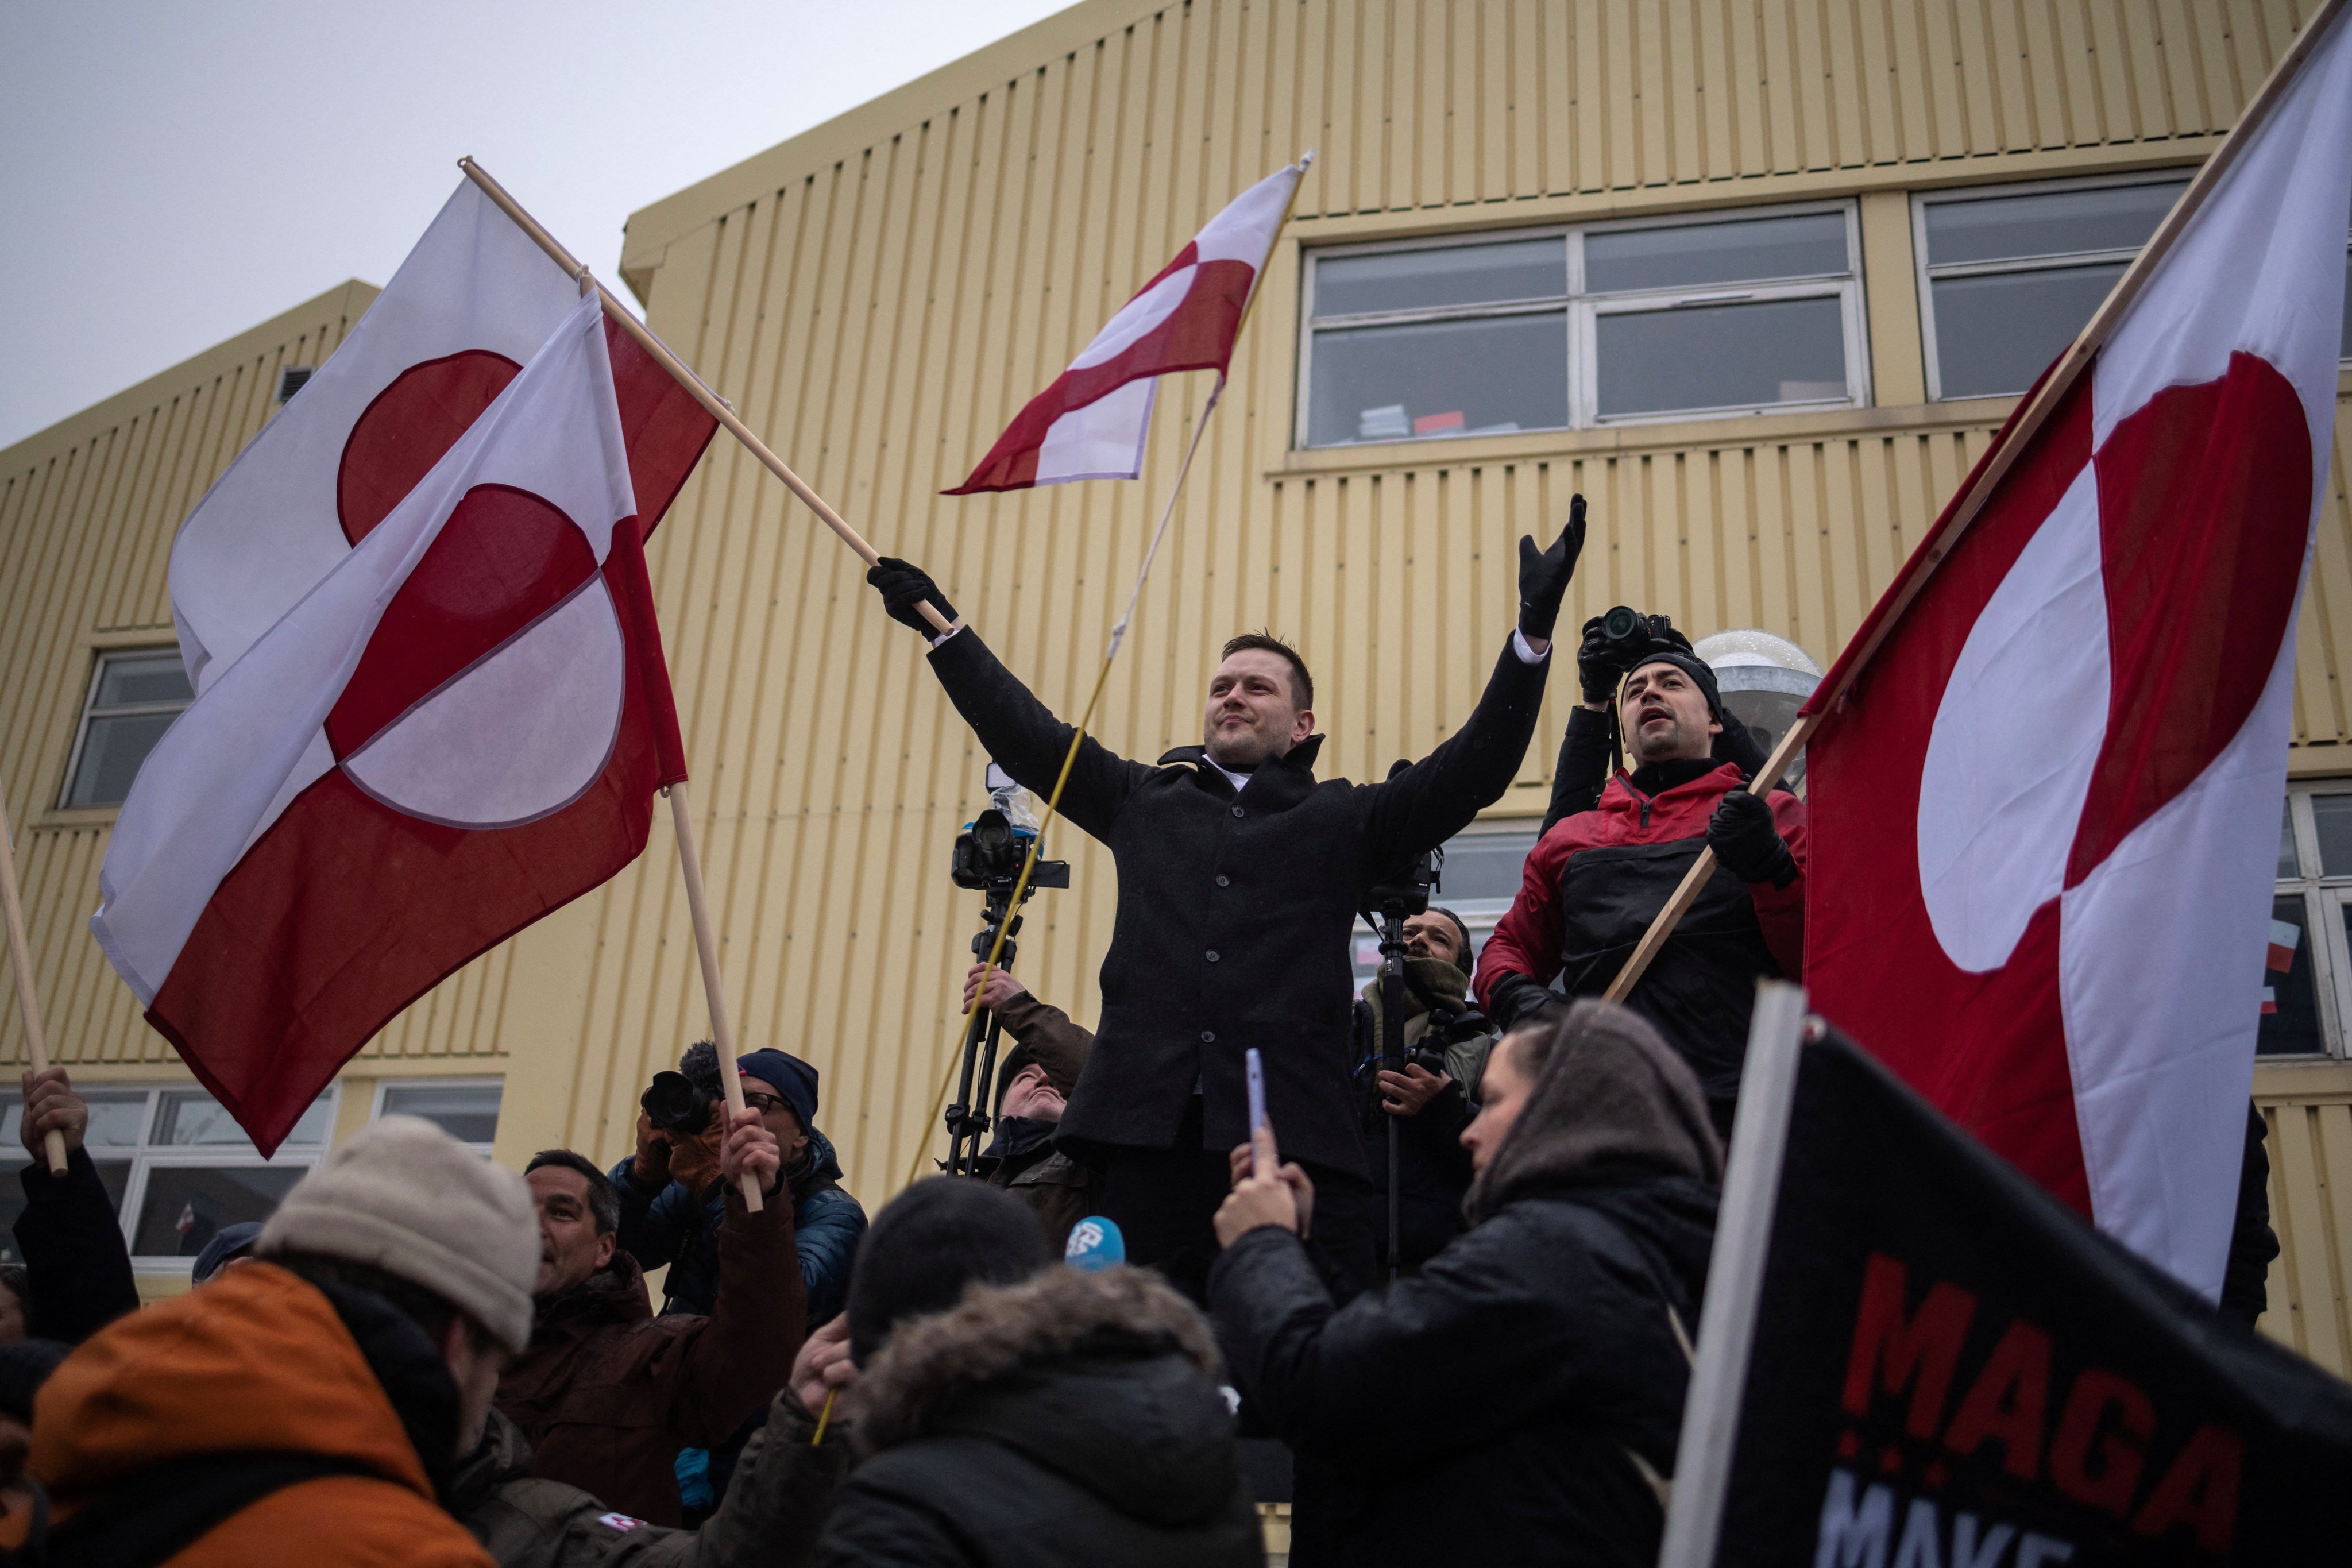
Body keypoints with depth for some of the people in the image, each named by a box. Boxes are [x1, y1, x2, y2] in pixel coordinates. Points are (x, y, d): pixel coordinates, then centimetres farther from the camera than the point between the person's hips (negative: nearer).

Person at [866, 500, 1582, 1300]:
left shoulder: (1344, 820, 16)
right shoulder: (1146, 802, 23)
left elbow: (1474, 768, 7)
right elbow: (1027, 736, 26)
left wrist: (1533, 632, -1)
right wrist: (941, 625, 28)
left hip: (1290, 1129, -2)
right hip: (1149, 1124, 2)